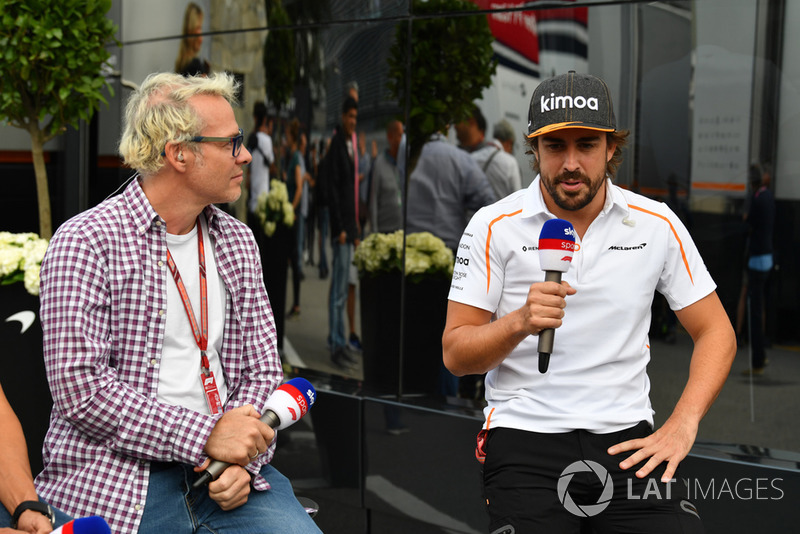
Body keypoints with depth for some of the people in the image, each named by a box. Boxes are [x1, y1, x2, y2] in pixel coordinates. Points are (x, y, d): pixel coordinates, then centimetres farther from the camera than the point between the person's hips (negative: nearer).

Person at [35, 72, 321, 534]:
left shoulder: (237, 241, 13)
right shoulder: (85, 242, -6)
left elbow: (262, 371, 12)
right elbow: (80, 386, -14)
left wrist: (243, 456, -6)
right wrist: (206, 435, -15)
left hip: (226, 477, 4)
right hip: (116, 484, -4)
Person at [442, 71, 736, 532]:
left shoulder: (657, 224, 4)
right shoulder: (494, 226, -1)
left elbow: (716, 332, 10)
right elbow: (455, 354, -1)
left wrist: (682, 425, -4)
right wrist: (520, 322, -20)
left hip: (628, 439, 2)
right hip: (524, 437, -1)